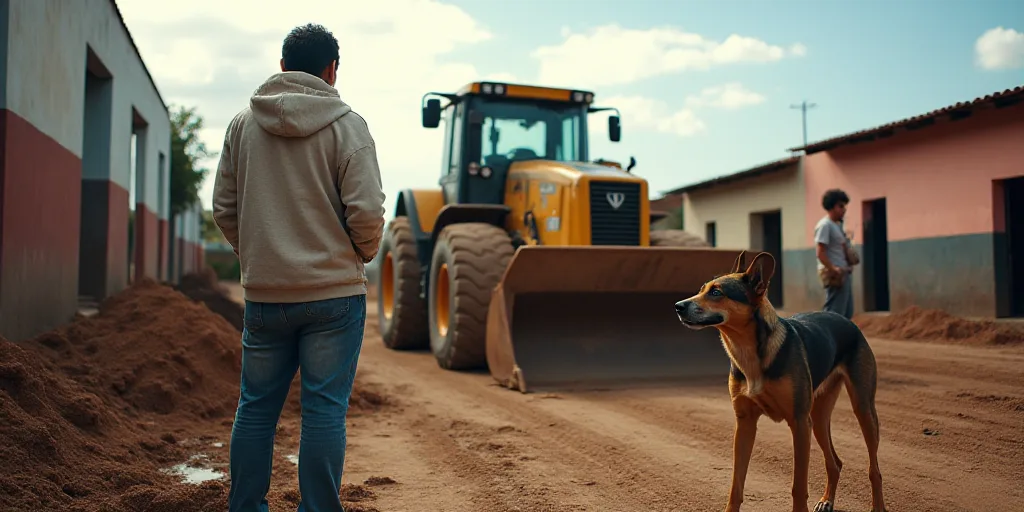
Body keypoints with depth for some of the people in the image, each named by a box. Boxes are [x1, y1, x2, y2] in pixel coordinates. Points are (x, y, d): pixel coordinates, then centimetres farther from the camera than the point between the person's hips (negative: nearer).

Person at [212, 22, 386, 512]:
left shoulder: (243, 122, 6)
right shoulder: (346, 124, -6)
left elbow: (224, 207, 8)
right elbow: (366, 211, -12)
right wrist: (362, 253, 7)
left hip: (263, 292, 4)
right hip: (334, 292, -3)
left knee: (256, 406, 15)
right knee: (324, 411, 3)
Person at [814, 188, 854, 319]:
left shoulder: (837, 225, 17)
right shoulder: (825, 225, -12)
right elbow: (820, 253, -20)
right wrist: (833, 270, -28)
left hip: (844, 273, 10)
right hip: (834, 274, -10)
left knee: (846, 313, 13)